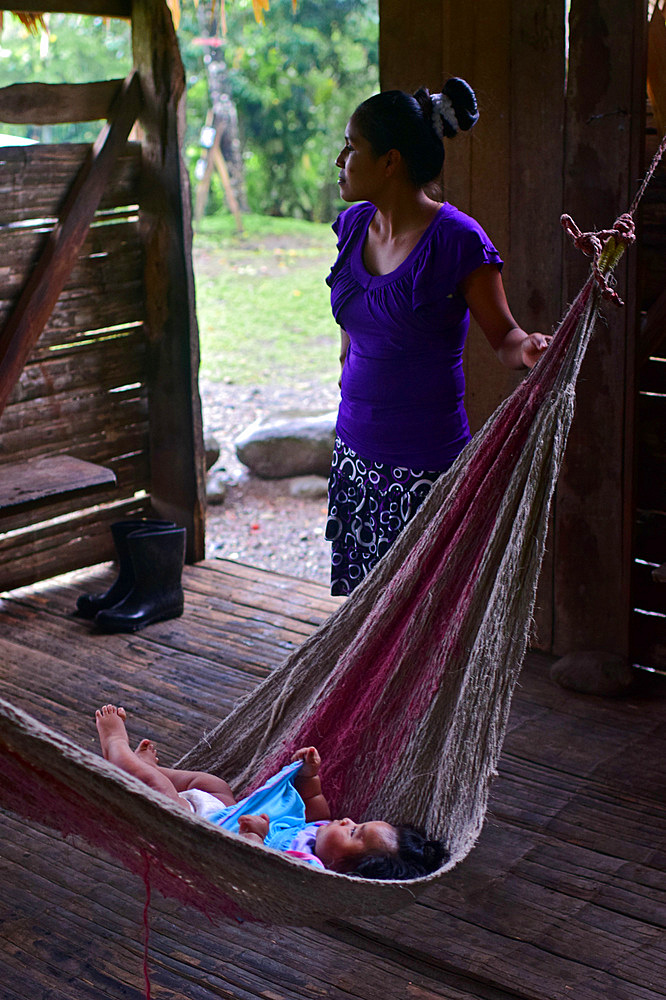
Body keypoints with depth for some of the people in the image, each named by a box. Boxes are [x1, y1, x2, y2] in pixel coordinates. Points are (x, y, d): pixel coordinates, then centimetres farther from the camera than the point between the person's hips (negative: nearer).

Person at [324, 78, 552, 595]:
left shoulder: (457, 240, -14)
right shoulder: (354, 225, 5)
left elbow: (504, 335, -9)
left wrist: (527, 350, -30)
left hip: (425, 461, -6)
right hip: (356, 450, 6)